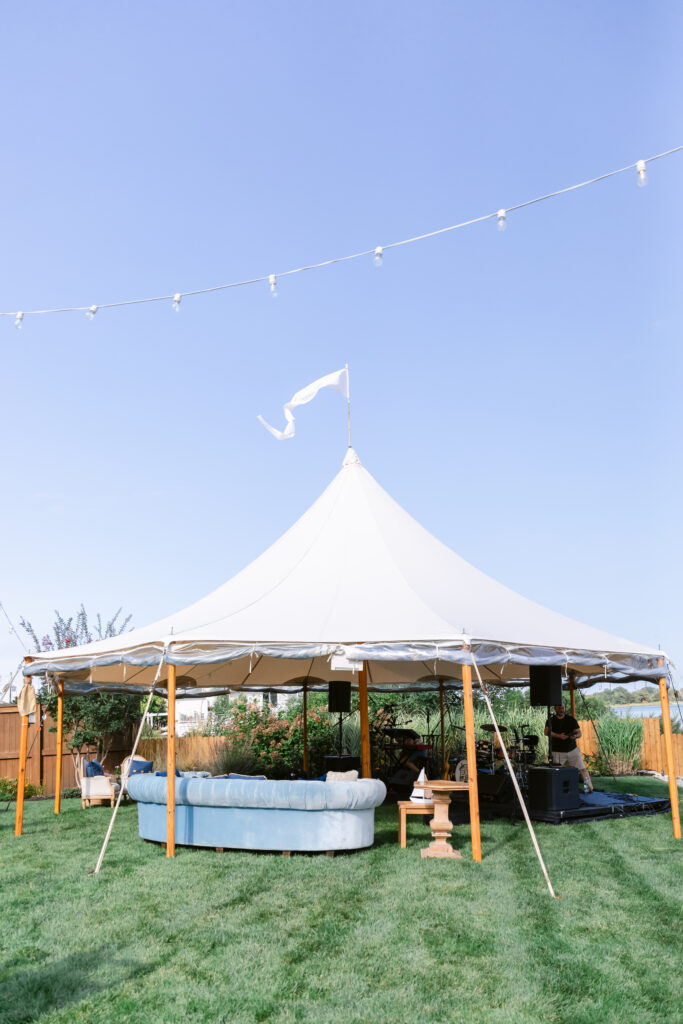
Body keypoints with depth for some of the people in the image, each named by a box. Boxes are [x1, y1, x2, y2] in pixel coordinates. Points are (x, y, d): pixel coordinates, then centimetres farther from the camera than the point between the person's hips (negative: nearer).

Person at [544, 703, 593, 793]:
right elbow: (547, 732, -13)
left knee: (582, 769, -4)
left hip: (572, 750, 1)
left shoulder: (571, 719, 4)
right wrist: (559, 736, -26)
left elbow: (579, 733, 1)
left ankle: (589, 786, 6)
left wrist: (575, 736, -23)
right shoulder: (551, 720, 2)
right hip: (558, 752, -1)